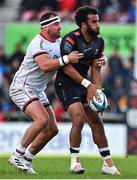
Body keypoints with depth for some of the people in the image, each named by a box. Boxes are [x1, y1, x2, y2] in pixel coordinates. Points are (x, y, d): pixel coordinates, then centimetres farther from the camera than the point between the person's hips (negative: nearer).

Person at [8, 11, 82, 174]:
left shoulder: (59, 42, 5)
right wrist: (66, 59, -40)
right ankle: (18, 155, -15)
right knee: (42, 119, -27)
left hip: (38, 91, 9)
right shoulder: (38, 43, -21)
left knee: (52, 129, 5)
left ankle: (26, 159, 15)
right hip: (22, 87, -9)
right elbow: (44, 65, -35)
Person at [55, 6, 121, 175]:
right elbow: (67, 67, -23)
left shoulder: (99, 42, 1)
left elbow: (95, 68, 4)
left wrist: (97, 89, -10)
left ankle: (107, 164, 15)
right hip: (66, 84, -7)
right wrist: (88, 84, -26)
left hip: (84, 84, 7)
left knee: (97, 122, 7)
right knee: (79, 118, -23)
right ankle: (74, 160, -8)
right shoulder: (70, 40, -21)